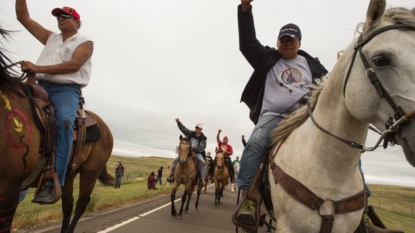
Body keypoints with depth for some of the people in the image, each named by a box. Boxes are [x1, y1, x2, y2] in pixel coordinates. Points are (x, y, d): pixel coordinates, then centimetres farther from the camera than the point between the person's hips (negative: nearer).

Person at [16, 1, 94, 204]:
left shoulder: (85, 43, 8)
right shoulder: (50, 37, 26)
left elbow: (74, 65, -10)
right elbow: (23, 18, 28)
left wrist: (38, 68, -15)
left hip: (66, 90, -6)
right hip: (41, 86, 6)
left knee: (64, 123, -33)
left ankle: (52, 184, -35)